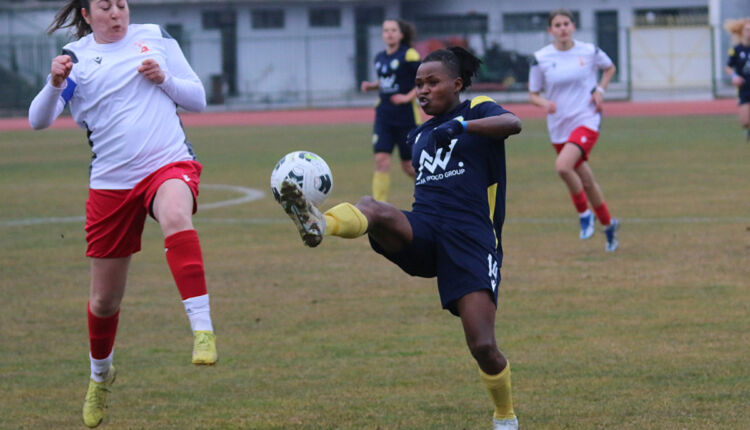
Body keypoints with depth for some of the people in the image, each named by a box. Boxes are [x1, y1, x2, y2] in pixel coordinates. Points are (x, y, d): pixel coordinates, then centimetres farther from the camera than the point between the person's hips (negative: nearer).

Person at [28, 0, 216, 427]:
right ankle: (100, 375, 38)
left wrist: (165, 79, -8)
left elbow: (198, 98, 12)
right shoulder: (76, 57, 3)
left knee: (175, 216, -39)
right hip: (111, 181, 1)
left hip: (169, 163, -1)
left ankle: (203, 329, -43)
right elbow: (39, 120, -7)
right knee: (105, 299, 9)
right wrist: (55, 84, -27)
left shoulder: (156, 37, 6)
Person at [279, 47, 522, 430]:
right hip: (422, 233, 5)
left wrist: (461, 126, -27)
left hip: (471, 239, -4)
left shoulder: (479, 111, 6)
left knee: (483, 346, -13)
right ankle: (317, 225, -65)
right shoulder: (420, 136, 24)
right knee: (371, 208, -31)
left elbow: (513, 123, -16)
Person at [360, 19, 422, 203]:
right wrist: (371, 85, 6)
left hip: (407, 115, -5)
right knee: (381, 159, -10)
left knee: (409, 165, 3)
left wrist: (409, 96, -20)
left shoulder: (409, 54, -9)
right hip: (384, 115, 5)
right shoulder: (380, 57, 10)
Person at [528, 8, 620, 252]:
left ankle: (584, 213, -6)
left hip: (587, 121, -3)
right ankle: (608, 224, 34)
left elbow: (609, 68, 17)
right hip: (559, 127, 3)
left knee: (562, 166, -27)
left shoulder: (589, 52, -3)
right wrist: (544, 103, -17)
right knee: (585, 180, 12)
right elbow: (533, 94, 5)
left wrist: (600, 90, -1)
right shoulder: (541, 59, -3)